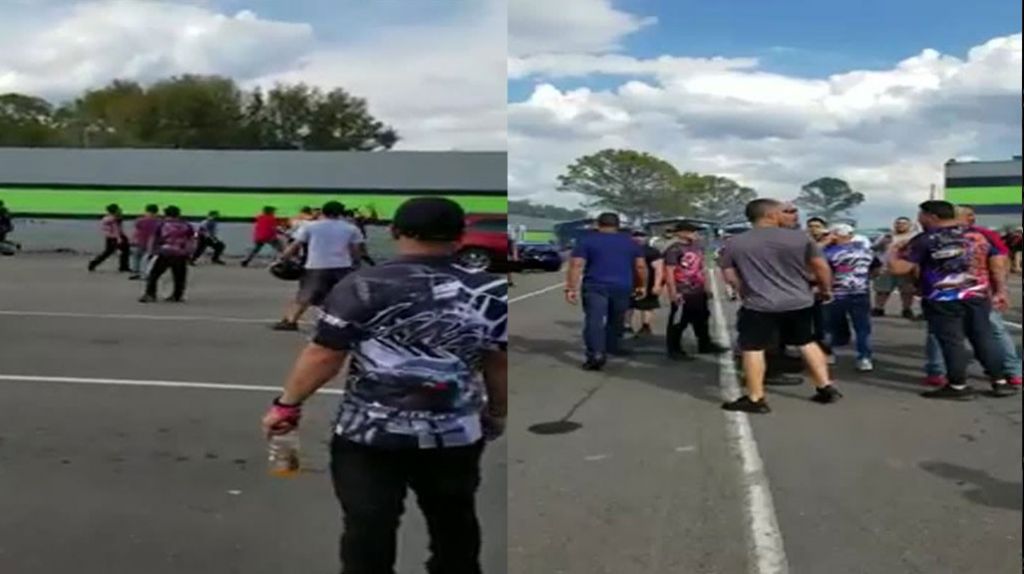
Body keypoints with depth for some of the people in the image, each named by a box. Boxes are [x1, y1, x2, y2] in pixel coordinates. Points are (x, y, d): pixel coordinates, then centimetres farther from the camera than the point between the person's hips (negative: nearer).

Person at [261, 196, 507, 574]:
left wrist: (287, 404, 6)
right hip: (456, 433, 3)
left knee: (368, 529, 10)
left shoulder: (363, 286, -8)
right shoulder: (492, 293, -3)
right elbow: (500, 364, 3)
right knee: (454, 526, 21)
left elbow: (323, 356, -7)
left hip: (371, 433, -2)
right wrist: (497, 414, 18)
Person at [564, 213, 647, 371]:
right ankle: (613, 347, 33)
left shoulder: (586, 240, 1)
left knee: (594, 320, -9)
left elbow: (576, 265, -7)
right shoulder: (630, 242, 10)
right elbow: (641, 266, 11)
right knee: (616, 320, 20)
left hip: (595, 287, -3)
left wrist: (571, 288, -7)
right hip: (622, 287, 3)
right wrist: (642, 286, 22)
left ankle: (596, 355, -21)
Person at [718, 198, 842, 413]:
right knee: (807, 343, 19)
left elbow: (729, 276, 4)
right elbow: (821, 267, 3)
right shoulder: (800, 237, -3)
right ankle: (826, 388, 24)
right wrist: (826, 289, 21)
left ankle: (755, 399, 8)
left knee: (753, 349, 6)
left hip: (759, 305, -2)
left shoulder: (735, 243, -3)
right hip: (800, 302, 2)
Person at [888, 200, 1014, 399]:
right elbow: (998, 263, 10)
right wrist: (1000, 291, 16)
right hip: (978, 296, 6)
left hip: (943, 300, -5)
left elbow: (897, 268, -14)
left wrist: (895, 252, 5)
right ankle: (1000, 382, 20)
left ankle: (958, 386, 10)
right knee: (984, 338, 14)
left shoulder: (925, 240, -9)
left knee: (951, 341, 3)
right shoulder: (978, 235, 9)